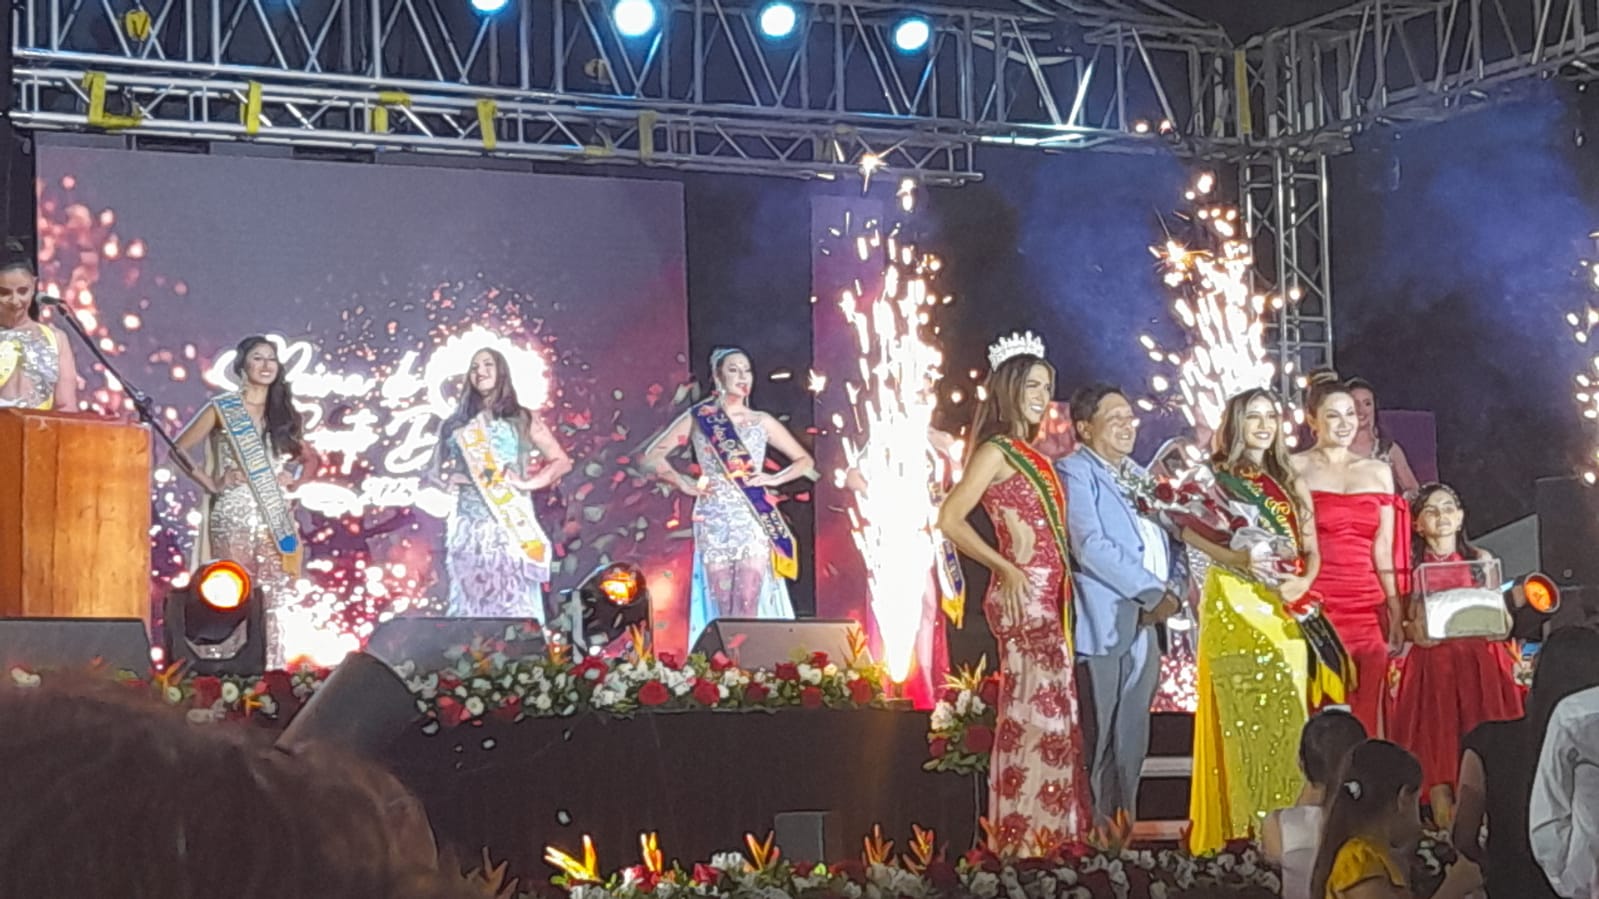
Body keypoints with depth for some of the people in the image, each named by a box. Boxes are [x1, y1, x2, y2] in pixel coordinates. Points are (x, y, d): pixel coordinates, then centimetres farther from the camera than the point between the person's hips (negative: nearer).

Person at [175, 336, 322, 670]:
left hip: (275, 519, 3)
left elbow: (311, 459, 23)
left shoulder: (285, 414, 13)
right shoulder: (222, 409, 3)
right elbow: (179, 448, 3)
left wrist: (294, 475, 3)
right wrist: (211, 483, -5)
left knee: (273, 600, -2)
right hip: (234, 517, -3)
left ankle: (272, 672, 1)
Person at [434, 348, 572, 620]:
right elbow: (445, 471, 15)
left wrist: (527, 482, -7)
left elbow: (561, 461, 7)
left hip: (511, 525, -2)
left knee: (514, 604, -8)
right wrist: (477, 476, -4)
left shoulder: (522, 419, 9)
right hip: (470, 527, 2)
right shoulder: (459, 424, 16)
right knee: (471, 604, -2)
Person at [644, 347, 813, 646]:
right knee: (722, 609, -4)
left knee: (747, 608, -10)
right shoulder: (698, 419, 8)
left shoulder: (762, 422, 12)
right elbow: (653, 457, 8)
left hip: (753, 521, 1)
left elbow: (805, 461, 18)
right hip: (715, 522, -1)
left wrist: (774, 478, 2)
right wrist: (684, 484, -4)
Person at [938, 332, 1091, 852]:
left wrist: (1061, 595, 11)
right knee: (1033, 716, -9)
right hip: (1023, 598, -9)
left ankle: (1052, 836, 14)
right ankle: (1025, 840, -5)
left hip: (1049, 600, 9)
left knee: (1054, 715, 9)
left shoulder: (1030, 454, 17)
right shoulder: (996, 451, -8)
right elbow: (950, 519, -16)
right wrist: (1005, 570, -16)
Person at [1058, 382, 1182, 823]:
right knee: (1098, 742, -8)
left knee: (1131, 743, 10)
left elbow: (1172, 542, 20)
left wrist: (1172, 590, 0)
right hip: (1104, 624, -8)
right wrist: (1151, 591, -15)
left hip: (1145, 624, 8)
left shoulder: (1142, 478, 22)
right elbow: (1090, 546, -16)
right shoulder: (1074, 472, -4)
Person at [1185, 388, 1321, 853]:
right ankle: (1243, 821, -9)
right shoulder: (1215, 478, 6)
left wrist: (1304, 580, -7)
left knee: (1284, 711, -1)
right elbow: (1190, 531, -8)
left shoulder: (1290, 484, 18)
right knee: (1243, 710, -10)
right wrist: (1241, 560, -22)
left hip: (1283, 607, 4)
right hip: (1234, 601, -4)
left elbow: (1311, 548, 14)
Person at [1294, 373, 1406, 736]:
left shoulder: (1378, 472, 17)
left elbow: (1384, 549, 16)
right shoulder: (1294, 470, 4)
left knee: (1368, 715, 0)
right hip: (1314, 607, -4)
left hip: (1368, 609, 4)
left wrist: (1397, 614, 11)